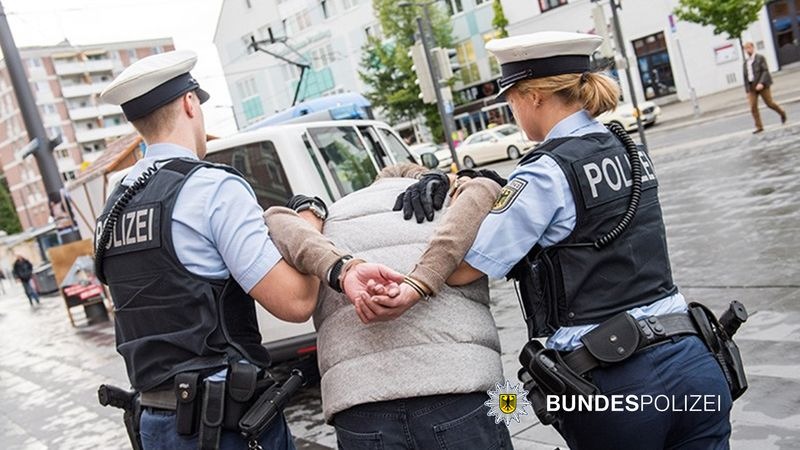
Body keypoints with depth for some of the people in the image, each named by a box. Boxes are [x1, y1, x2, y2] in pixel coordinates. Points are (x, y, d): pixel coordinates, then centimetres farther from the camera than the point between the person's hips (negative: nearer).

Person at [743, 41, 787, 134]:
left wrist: (761, 83, -24)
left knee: (769, 103, 1)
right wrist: (747, 91, 9)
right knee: (753, 107, -6)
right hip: (751, 87, 4)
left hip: (761, 85, -4)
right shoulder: (746, 62, 12)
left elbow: (765, 71, -11)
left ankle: (782, 113, 30)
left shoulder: (760, 58, -2)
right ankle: (759, 126, -3)